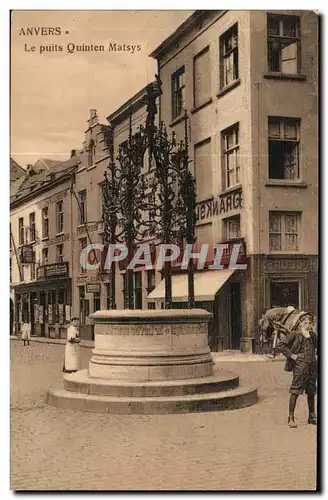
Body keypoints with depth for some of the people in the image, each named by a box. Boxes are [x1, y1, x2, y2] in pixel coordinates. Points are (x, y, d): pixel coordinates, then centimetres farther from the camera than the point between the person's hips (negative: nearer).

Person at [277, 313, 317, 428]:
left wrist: (314, 354, 14)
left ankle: (312, 416, 24)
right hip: (300, 365, -6)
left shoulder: (313, 335, 11)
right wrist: (291, 355, -13)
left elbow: (316, 346, 33)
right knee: (295, 392, -4)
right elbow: (280, 344, -15)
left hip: (312, 365, 6)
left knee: (311, 392, 13)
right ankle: (291, 418, 3)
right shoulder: (295, 334, -8)